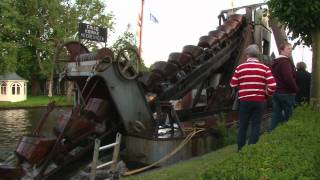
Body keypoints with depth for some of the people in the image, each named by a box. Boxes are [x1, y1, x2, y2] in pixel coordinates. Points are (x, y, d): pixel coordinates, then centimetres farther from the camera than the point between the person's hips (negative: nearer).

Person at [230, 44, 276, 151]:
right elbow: (272, 86, -10)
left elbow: (233, 85, -2)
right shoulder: (265, 68, -3)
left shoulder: (240, 67, -3)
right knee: (256, 126, 7)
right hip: (259, 101, 0)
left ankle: (241, 150, 19)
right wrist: (266, 94, 7)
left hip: (244, 100, 0)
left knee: (243, 126, 11)